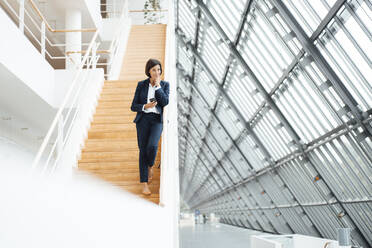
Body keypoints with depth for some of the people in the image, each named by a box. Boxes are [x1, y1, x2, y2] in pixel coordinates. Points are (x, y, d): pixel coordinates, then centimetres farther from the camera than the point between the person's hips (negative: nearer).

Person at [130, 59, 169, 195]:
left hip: (157, 120, 0)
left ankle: (150, 166, 11)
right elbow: (133, 106, 6)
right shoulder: (141, 85, 5)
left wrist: (157, 85, -9)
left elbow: (165, 102, -10)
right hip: (143, 119, 1)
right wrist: (145, 106, -14)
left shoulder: (165, 84, 6)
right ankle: (145, 185, 3)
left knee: (152, 146, -23)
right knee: (143, 150, -3)